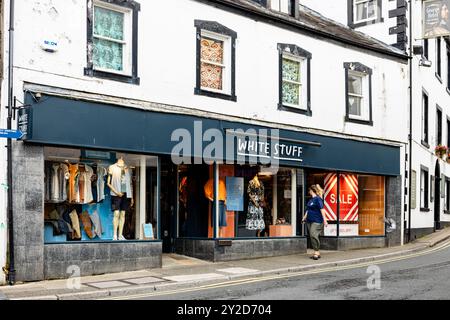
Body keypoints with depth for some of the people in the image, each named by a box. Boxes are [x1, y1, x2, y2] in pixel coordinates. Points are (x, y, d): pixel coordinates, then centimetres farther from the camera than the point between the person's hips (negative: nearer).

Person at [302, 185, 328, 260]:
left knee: (314, 235, -19)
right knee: (311, 236, 8)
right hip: (310, 221, 9)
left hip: (317, 221, -9)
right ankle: (317, 253, 14)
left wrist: (324, 220, -19)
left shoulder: (318, 199, -9)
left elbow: (322, 209, -15)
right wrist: (304, 218, 20)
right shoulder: (310, 200, 17)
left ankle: (316, 252, -15)